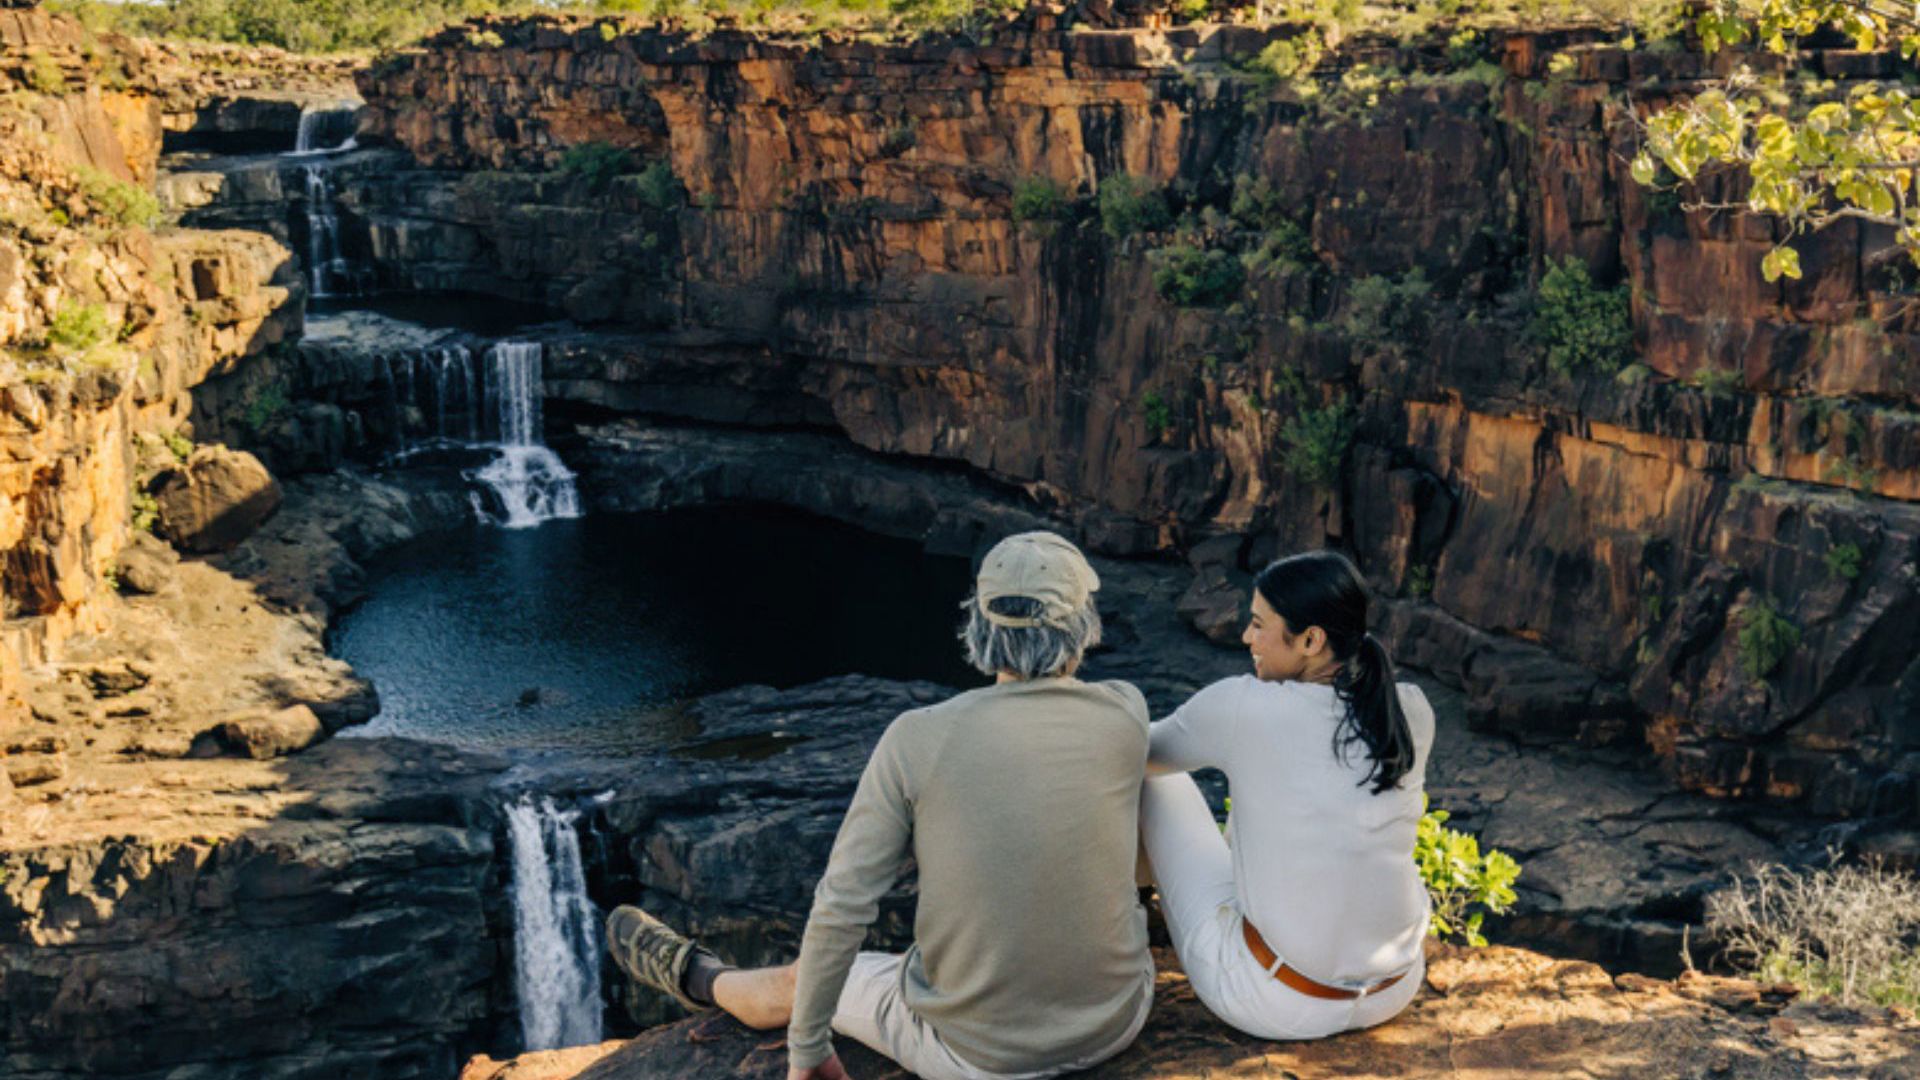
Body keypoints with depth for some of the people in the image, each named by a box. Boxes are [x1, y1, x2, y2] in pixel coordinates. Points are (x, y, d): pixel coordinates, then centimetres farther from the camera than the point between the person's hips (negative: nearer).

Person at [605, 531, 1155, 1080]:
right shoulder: (1125, 712, -11)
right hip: (1114, 1019, 2)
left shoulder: (916, 740, -16)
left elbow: (840, 908, -13)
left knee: (804, 983, 28)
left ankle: (699, 978, 59)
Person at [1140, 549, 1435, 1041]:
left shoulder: (1239, 706, -19)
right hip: (1393, 990, 4)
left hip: (1275, 1005, -4)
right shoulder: (1413, 711, -6)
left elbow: (1145, 754, 2)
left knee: (1154, 778, 14)